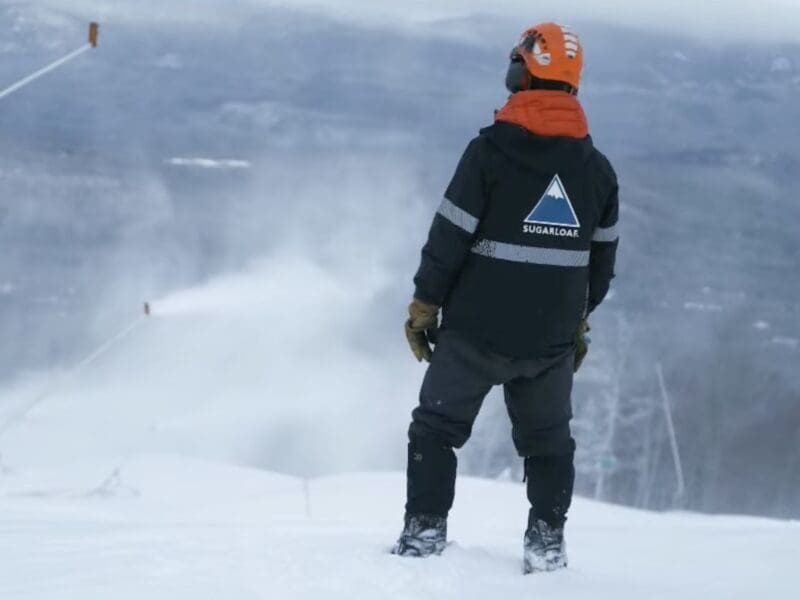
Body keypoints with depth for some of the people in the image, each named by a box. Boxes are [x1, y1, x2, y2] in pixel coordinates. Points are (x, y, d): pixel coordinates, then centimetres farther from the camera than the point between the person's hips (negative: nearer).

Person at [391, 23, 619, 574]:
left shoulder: (491, 151, -12)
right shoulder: (597, 168, 2)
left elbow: (450, 236, -12)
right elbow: (602, 257, 10)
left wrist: (424, 305, -2)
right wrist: (579, 321, 22)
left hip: (478, 331, -3)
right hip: (553, 339, 3)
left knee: (438, 425, 10)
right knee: (548, 439, 19)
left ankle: (425, 530, 3)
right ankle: (547, 540, 14)